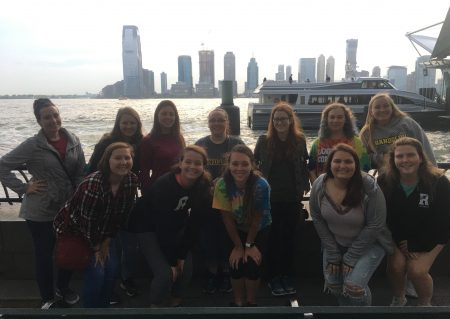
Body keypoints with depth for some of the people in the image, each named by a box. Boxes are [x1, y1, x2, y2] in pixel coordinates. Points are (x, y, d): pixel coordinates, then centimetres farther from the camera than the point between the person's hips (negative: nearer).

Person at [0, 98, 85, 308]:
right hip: (40, 212, -3)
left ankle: (63, 288, 40)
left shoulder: (73, 141, -2)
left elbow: (81, 172, 3)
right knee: (44, 255, 9)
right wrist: (24, 188, -12)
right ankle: (48, 298, 31)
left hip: (69, 209, 4)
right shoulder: (32, 145, -13)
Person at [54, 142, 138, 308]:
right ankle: (90, 306, 14)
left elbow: (123, 214, -6)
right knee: (96, 272, -11)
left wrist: (107, 241, -1)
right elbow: (87, 220, -26)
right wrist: (96, 247, -12)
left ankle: (103, 306, 26)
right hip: (76, 228, -5)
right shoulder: (93, 183, -34)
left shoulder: (132, 180, -16)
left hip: (104, 230, 6)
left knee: (112, 268, 1)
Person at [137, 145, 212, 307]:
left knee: (187, 268, -6)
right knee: (165, 273, -18)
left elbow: (193, 222, -10)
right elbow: (163, 226, -26)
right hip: (150, 230, -5)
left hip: (176, 232, 5)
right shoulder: (164, 185, -29)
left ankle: (175, 303, 21)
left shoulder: (203, 186, -14)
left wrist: (182, 256, -11)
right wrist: (171, 262, -21)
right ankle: (156, 305, 9)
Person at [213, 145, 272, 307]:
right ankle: (238, 301, 18)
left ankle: (251, 302, 16)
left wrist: (249, 245, -11)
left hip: (260, 229, -1)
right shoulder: (222, 185, -28)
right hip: (237, 230, 2)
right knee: (235, 264, -9)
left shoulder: (261, 185, -33)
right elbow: (227, 218, -18)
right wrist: (238, 246, -11)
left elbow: (256, 219, -21)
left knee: (252, 264, -11)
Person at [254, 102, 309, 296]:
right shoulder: (264, 140, -3)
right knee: (273, 238, 5)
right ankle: (273, 277, 17)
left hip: (293, 198, 2)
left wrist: (306, 186, 4)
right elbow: (254, 164, 4)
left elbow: (304, 165, 9)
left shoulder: (299, 140, 1)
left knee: (289, 237, 10)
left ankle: (287, 276, 23)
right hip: (271, 198, -1)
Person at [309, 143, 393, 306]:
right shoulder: (319, 185, -16)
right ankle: (346, 305, 38)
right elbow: (317, 219, -7)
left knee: (354, 285, -17)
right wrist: (333, 255, -8)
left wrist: (351, 258, -17)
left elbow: (375, 225, -20)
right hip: (335, 243, 4)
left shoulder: (369, 186, -26)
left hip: (369, 243, -3)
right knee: (333, 283, 4)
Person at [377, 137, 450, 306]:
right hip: (397, 236, 2)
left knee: (417, 271, -16)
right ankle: (398, 299, 17)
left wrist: (415, 243, -11)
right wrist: (400, 243, -13)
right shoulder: (385, 181, -17)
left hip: (429, 237, -1)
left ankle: (425, 304, 17)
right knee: (396, 265, -16)